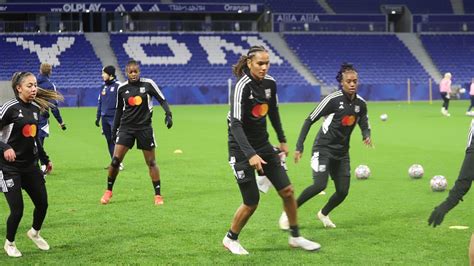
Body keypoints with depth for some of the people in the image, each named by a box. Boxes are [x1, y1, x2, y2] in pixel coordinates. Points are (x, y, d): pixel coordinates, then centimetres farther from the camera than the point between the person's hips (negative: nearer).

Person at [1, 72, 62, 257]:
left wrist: (45, 159, 22)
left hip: (31, 165, 6)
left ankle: (34, 233, 40)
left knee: (42, 203, 9)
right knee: (17, 209, -7)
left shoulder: (36, 108, 6)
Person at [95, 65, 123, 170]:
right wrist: (98, 117, 18)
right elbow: (100, 102, 20)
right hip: (105, 118, 7)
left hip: (114, 118, -7)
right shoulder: (104, 87, 13)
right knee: (109, 141, 8)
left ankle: (119, 163, -2)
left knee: (115, 139, -7)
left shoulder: (117, 86, -8)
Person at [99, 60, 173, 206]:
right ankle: (108, 191, 11)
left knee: (151, 162, 2)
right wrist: (114, 129, 14)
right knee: (115, 160, -7)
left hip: (144, 127, -2)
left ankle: (158, 195, 12)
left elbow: (162, 100, -2)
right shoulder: (122, 88, 2)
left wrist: (168, 114, -18)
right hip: (126, 127, 2)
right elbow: (119, 110, 13)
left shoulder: (148, 84, -6)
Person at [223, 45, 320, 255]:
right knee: (251, 203, -4)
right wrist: (250, 154, -40)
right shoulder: (242, 86, -22)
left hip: (263, 145, 7)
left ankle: (295, 237, 20)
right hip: (242, 149, -7)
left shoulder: (270, 83, -1)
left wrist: (282, 140, 22)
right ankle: (230, 239, 21)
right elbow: (235, 124, -30)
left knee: (287, 191, 2)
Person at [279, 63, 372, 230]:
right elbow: (309, 120, -11)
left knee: (343, 191, 2)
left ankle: (323, 214, 32)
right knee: (320, 185, -23)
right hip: (323, 148, -6)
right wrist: (299, 147, -14)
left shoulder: (361, 103, 2)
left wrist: (366, 136, -9)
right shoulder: (333, 99, -15)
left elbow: (364, 125, 16)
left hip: (342, 152, 6)